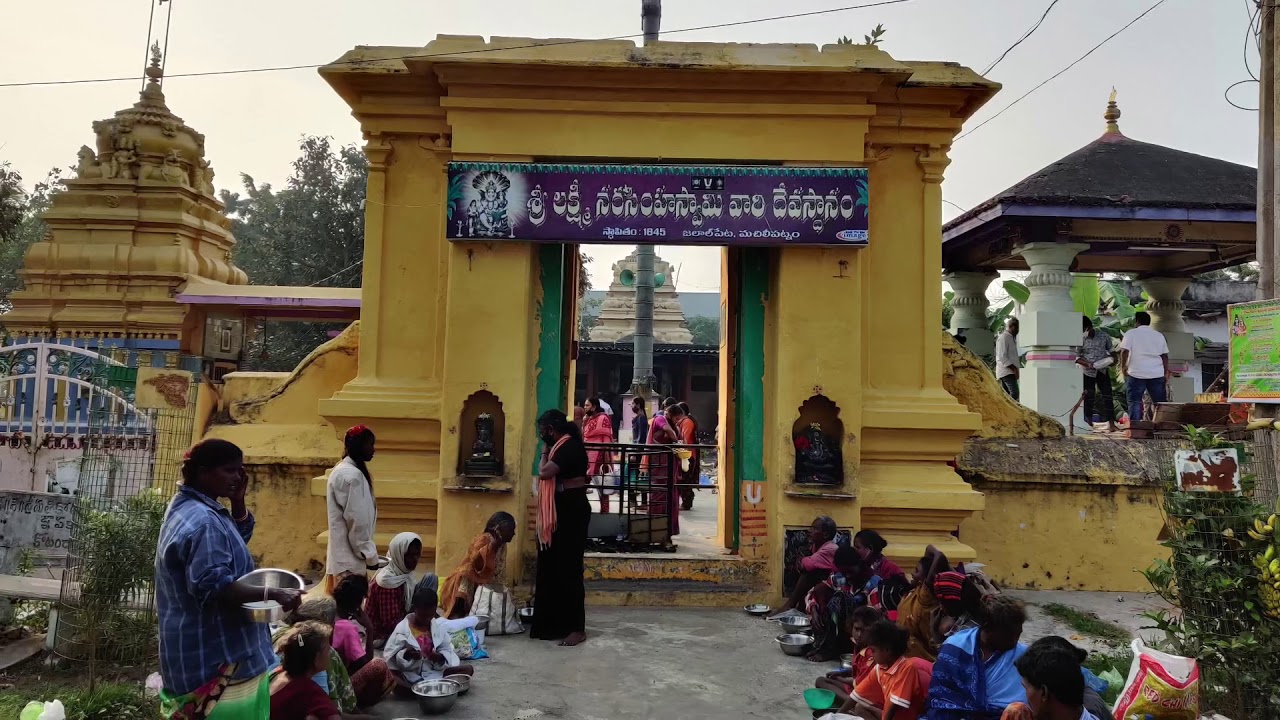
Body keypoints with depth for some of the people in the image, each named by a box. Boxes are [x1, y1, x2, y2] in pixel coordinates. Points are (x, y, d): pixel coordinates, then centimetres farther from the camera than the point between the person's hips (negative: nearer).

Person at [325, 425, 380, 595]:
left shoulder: (341, 470, 14)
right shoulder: (352, 475, -17)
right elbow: (356, 521, -19)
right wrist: (370, 556, -13)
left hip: (341, 555, 10)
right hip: (349, 557, -10)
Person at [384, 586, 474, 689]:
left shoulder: (438, 627, 3)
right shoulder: (402, 628, -6)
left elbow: (447, 651, 6)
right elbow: (390, 655, -7)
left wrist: (441, 657, -17)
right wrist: (406, 654, -26)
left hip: (432, 671, 4)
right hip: (408, 673, -3)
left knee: (468, 669, -13)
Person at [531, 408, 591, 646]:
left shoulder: (569, 446, -16)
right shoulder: (563, 446, 14)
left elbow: (544, 473, -23)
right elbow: (548, 477, 13)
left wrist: (545, 450, -10)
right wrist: (548, 450, 6)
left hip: (571, 511, -11)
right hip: (561, 511, 11)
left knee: (568, 569, -6)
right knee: (553, 567, 14)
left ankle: (577, 628, 0)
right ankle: (554, 623, 23)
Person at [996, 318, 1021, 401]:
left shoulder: (1011, 338, 21)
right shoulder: (1003, 338, -11)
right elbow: (1002, 357, -18)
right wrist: (1014, 368, -21)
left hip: (1010, 372, 10)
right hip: (1006, 371, -10)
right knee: (1014, 393, -21)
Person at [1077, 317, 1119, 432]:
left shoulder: (1104, 336, 3)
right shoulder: (1081, 340, -4)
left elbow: (1110, 348, 18)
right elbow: (1076, 357, -6)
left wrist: (1113, 357, -2)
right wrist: (1088, 364, -21)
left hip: (1103, 371, 2)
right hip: (1088, 372, -2)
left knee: (1107, 396, -1)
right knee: (1088, 398, 1)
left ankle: (1111, 423, 2)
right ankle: (1089, 424, 9)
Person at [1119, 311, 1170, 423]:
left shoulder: (1131, 333, 1)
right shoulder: (1159, 335, 13)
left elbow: (1124, 351, -10)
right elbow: (1165, 356, 9)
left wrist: (1123, 366, 1)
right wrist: (1166, 373, 12)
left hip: (1136, 373, -3)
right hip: (1157, 374, 3)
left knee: (1135, 402, -1)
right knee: (1159, 403, 10)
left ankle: (1134, 426, -8)